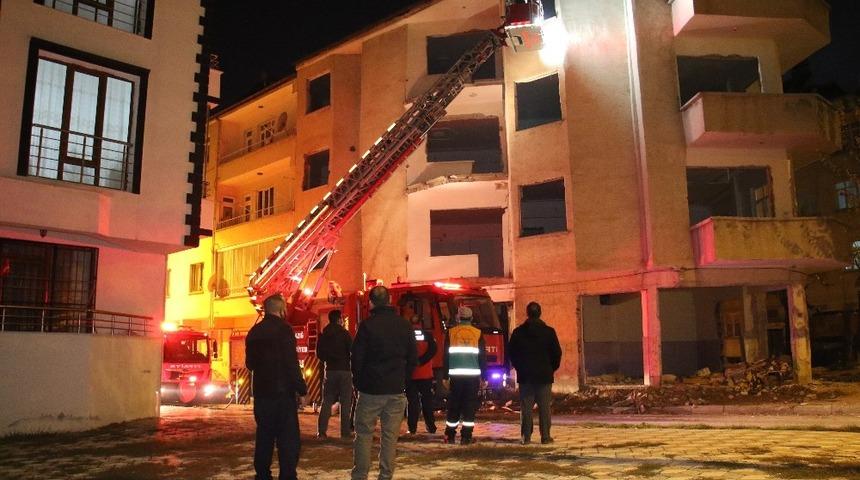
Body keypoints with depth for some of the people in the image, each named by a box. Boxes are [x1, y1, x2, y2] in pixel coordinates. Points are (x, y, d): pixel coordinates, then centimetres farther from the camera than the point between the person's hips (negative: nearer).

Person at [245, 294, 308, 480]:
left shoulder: (255, 331, 9)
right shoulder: (283, 329, -13)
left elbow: (250, 363, 18)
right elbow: (291, 363, -18)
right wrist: (302, 389, -13)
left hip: (261, 392, 7)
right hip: (282, 393, -7)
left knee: (264, 436, 16)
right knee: (288, 438, -3)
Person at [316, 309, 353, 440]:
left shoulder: (323, 335, 6)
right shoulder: (344, 333, -7)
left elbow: (319, 354, 10)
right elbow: (352, 351, -10)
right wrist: (350, 364, 7)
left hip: (330, 370, 4)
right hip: (344, 370, -4)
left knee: (326, 402, 7)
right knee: (345, 402, 3)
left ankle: (321, 431, 0)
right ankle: (345, 432, 3)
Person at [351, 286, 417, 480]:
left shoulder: (367, 325, -9)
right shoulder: (405, 326, 4)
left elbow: (357, 358, -6)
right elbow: (413, 358, 8)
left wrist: (358, 382, 7)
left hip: (371, 389, -3)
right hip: (397, 390, 3)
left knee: (364, 434, 7)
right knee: (390, 436, 8)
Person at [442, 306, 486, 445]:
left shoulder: (451, 333, 4)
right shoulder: (478, 334, 3)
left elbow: (446, 356, 5)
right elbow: (483, 357, 4)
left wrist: (445, 376, 9)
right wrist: (483, 377, 9)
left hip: (456, 376, 0)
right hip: (473, 376, 0)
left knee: (453, 407, 10)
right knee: (470, 407, 4)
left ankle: (450, 436, 15)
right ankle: (466, 437, 3)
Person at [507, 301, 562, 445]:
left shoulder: (518, 332, -1)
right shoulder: (549, 332, -3)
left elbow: (511, 352, 4)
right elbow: (557, 352, 1)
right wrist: (551, 368, 14)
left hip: (525, 375, 1)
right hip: (545, 375, 0)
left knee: (526, 407, 4)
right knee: (545, 407, 4)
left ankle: (526, 436, 3)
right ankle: (545, 436, 4)